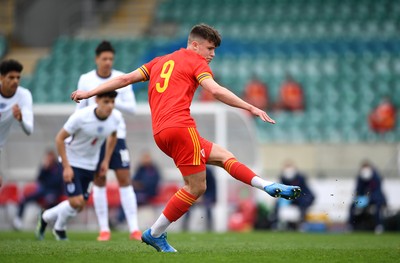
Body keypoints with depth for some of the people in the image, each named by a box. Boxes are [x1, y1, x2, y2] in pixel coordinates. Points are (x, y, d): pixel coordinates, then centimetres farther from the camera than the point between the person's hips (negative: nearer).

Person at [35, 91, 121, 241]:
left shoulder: (116, 118, -13)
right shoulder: (81, 116, -27)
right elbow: (59, 138, -17)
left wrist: (106, 161, 7)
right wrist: (66, 167, -19)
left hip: (90, 166, 6)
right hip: (72, 162, -6)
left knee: (79, 206, 7)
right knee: (76, 202, -17)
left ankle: (45, 217, 32)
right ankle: (59, 228, 13)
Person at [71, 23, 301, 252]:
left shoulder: (161, 61, 26)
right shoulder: (195, 61, 6)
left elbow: (126, 79, 21)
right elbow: (216, 91, -10)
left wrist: (89, 93, 25)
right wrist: (251, 108, -12)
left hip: (160, 134, 9)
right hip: (180, 126, -9)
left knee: (223, 155, 14)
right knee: (196, 187, -4)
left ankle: (269, 186, 2)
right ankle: (155, 234, -1)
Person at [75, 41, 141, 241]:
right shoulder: (85, 80, 1)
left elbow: (132, 108, -4)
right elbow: (80, 110, 8)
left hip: (116, 134, -1)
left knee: (125, 180, -6)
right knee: (98, 182, 1)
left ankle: (134, 229, -5)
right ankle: (104, 229, 7)